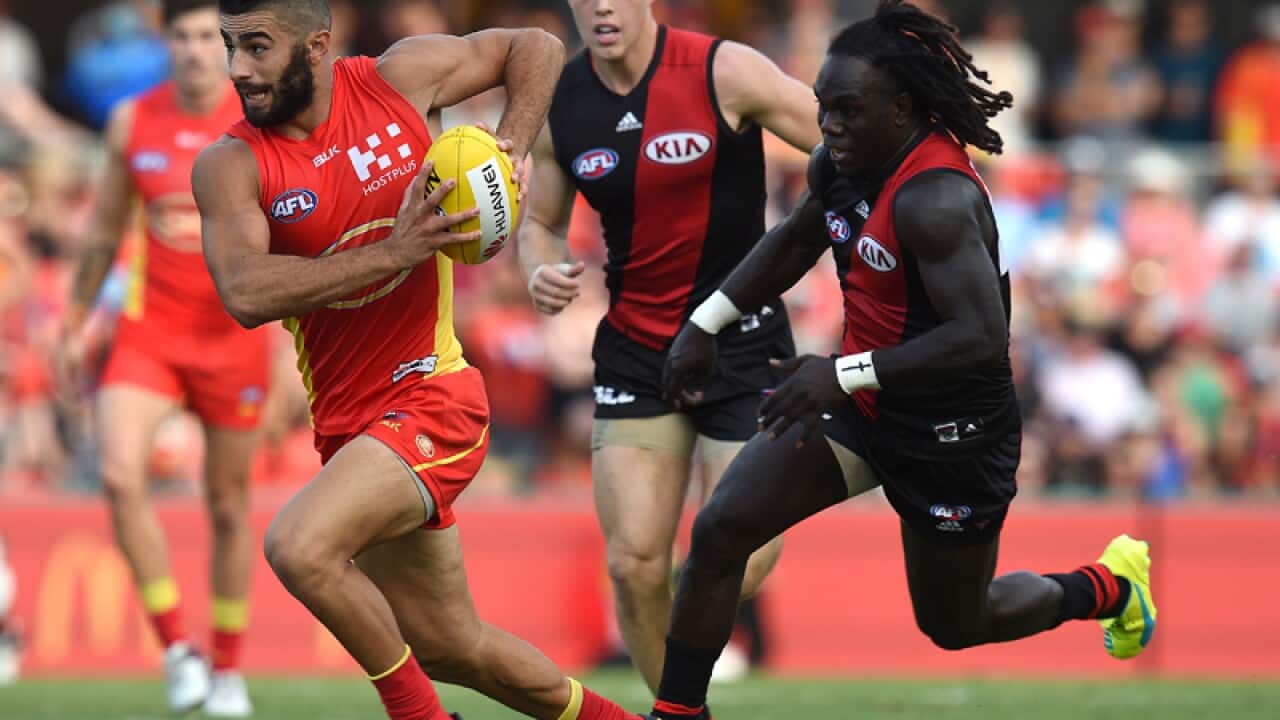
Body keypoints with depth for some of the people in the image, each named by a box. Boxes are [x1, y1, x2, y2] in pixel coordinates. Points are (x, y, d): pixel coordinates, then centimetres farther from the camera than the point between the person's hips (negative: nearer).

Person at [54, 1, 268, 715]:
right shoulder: (132, 121, 2)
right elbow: (105, 229, 14)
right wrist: (77, 324, 17)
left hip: (234, 335, -1)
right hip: (149, 328, 1)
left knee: (229, 504, 7)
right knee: (120, 474, -20)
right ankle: (176, 647, -8)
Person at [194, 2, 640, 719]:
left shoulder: (404, 79, -6)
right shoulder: (231, 167, -7)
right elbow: (247, 295, -24)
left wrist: (512, 152, -5)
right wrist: (393, 252, -28)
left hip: (433, 397, -4)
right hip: (348, 420, 4)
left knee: (300, 546, -28)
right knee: (449, 647, 14)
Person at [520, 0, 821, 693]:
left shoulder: (724, 73, -14)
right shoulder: (560, 102, -1)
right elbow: (540, 223, 14)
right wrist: (542, 273, -9)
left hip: (741, 343, -3)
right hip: (635, 347, 3)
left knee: (737, 568, -9)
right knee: (635, 564, -6)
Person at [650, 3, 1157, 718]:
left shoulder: (934, 198, -30)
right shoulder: (840, 164, -4)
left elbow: (982, 335, -38)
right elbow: (795, 242, 18)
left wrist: (847, 374, -41)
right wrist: (707, 322, 12)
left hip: (952, 433, -7)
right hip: (864, 403, 7)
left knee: (954, 625, 15)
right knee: (720, 530, -9)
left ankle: (1110, 586, 42)